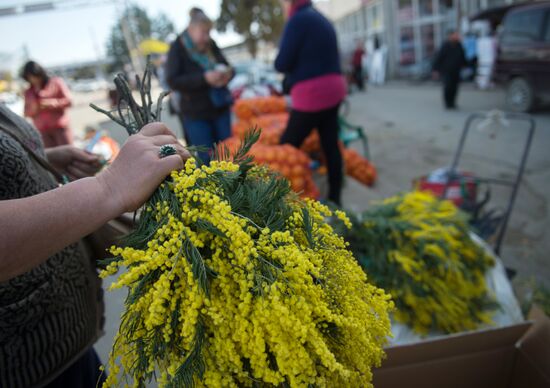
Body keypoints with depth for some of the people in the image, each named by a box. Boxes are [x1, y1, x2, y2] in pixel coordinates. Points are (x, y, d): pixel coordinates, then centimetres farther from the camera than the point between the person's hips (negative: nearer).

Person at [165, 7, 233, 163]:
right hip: (196, 114, -4)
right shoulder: (178, 48, -6)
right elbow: (172, 81, -15)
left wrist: (227, 73, -10)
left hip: (220, 108, 5)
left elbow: (226, 66, 16)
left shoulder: (211, 45, 5)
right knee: (207, 158, -2)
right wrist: (204, 78, -25)